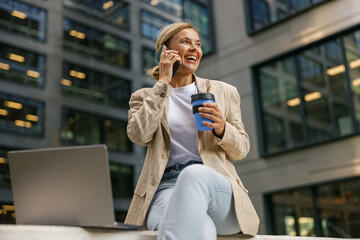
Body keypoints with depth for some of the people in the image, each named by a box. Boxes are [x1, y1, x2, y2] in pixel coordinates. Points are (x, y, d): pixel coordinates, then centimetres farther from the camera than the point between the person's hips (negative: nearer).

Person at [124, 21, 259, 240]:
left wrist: (221, 129, -6)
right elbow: (139, 135, -3)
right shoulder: (145, 97, 18)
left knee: (195, 174, -38)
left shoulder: (224, 92, 20)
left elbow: (241, 150, 17)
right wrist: (163, 83, 2)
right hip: (166, 186, -1)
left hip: (215, 184, 2)